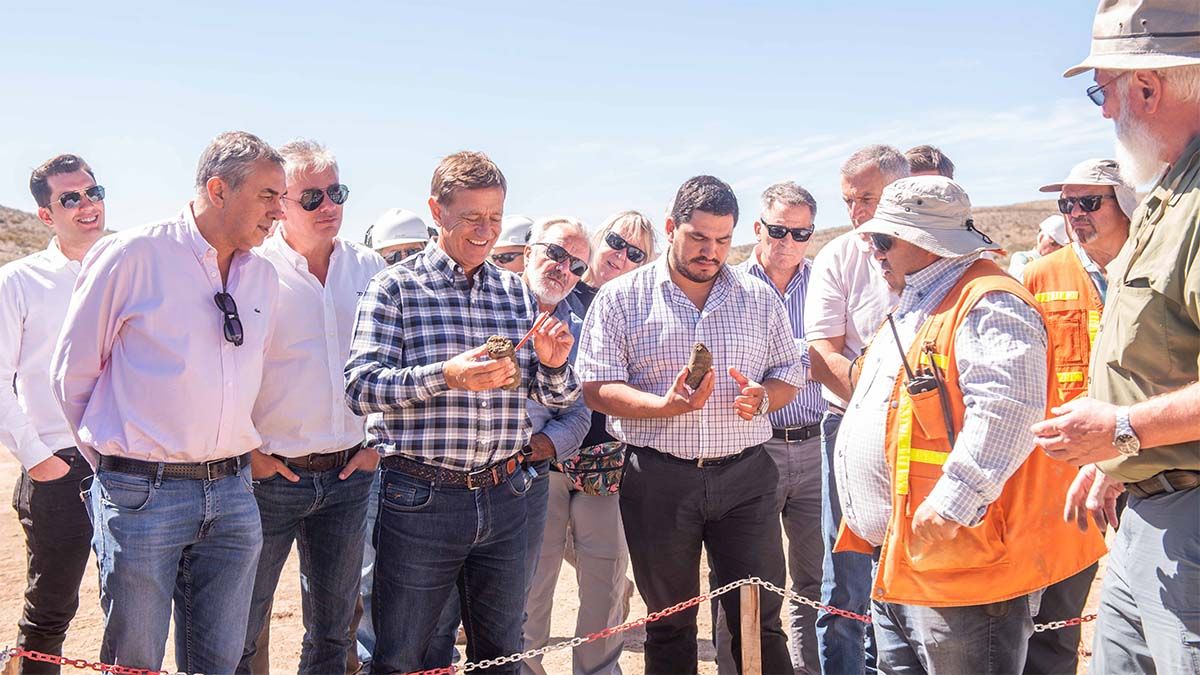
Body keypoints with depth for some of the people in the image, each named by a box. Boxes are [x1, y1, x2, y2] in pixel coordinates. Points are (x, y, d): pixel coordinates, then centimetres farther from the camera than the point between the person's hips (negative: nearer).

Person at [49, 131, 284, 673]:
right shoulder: (132, 256, -8)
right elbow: (72, 373, 0)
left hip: (232, 492, 5)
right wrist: (112, 461, 6)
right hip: (143, 495, -5)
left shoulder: (264, 276, 9)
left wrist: (232, 454, 15)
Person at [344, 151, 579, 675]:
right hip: (419, 499, -4)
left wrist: (553, 364, -11)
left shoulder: (517, 293, 9)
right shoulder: (396, 286, -4)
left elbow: (557, 399, 11)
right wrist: (445, 377, -29)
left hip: (503, 497, 4)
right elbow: (359, 387, -15)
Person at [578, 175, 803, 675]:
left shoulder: (758, 297, 9)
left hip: (745, 475, 2)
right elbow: (596, 388, -5)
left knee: (761, 620, 4)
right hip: (658, 479, -1)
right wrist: (665, 406, -21)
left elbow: (789, 374, 14)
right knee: (669, 622, 11)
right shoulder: (622, 297, 1)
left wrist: (762, 398, -9)